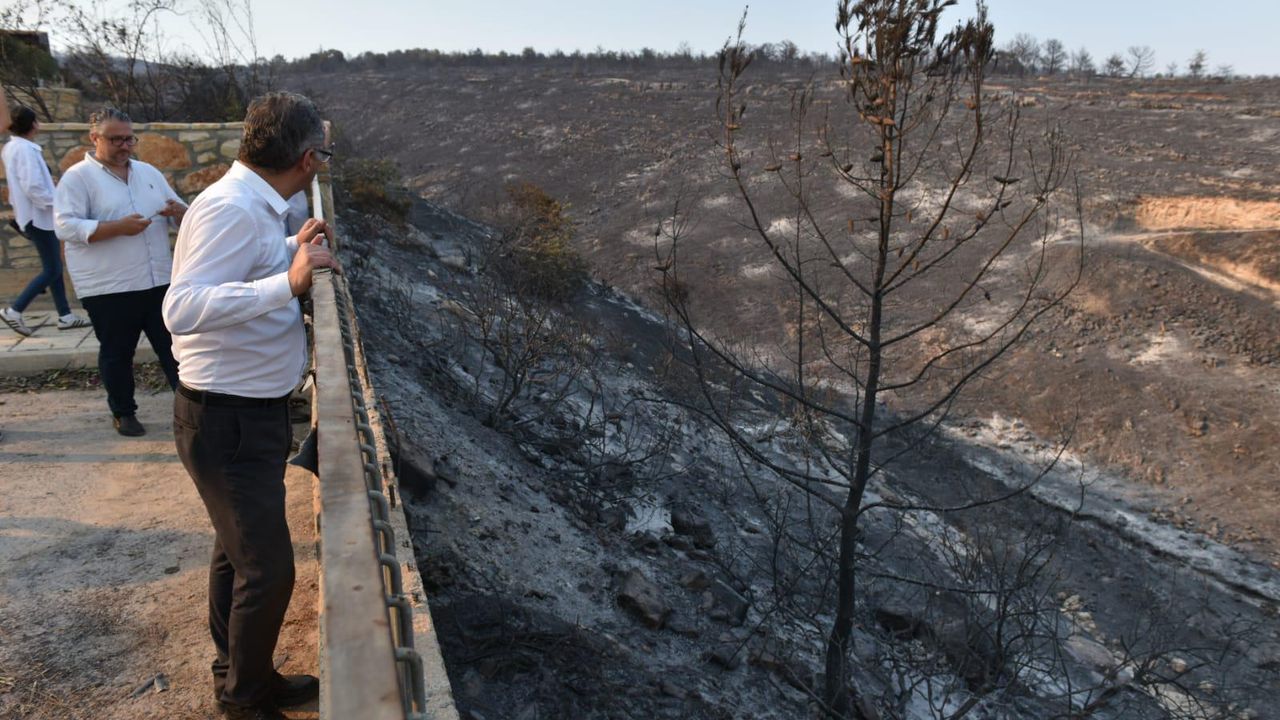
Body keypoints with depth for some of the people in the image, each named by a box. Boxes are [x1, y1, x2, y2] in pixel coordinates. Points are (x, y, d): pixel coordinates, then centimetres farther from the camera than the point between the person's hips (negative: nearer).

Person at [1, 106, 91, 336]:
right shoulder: (25, 149, -17)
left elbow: (24, 183, 17)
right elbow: (32, 186, -23)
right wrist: (56, 202, -13)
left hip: (33, 215, 10)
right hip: (38, 216, -10)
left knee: (54, 267, 11)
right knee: (52, 270, -5)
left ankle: (65, 316, 14)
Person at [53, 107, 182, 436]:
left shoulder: (149, 172, 13)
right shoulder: (77, 177, -5)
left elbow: (182, 218, 16)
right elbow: (66, 226, -15)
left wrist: (178, 210, -8)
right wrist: (118, 227, -25)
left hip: (159, 281, 4)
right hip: (108, 288, -4)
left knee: (173, 346, 9)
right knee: (116, 354, 10)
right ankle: (123, 413, 24)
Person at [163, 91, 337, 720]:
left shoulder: (253, 206, 6)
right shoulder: (231, 209, -23)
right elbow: (182, 309, -32)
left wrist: (292, 248, 24)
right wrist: (288, 282, -37)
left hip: (250, 414, 10)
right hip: (227, 420, -10)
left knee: (237, 552, 23)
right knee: (268, 569, 0)